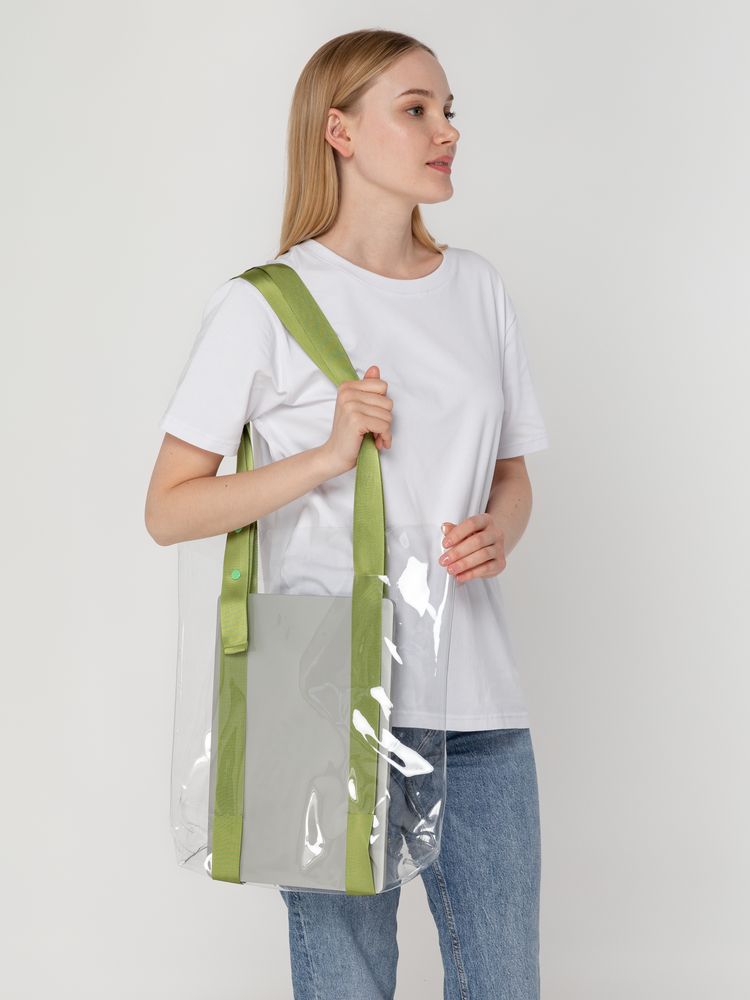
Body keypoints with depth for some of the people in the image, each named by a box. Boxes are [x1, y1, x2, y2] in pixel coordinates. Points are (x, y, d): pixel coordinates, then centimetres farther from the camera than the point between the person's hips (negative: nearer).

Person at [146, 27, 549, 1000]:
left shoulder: (479, 287, 11)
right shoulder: (266, 303, -5)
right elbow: (169, 509, -5)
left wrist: (498, 533, -4)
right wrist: (328, 455, -17)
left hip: (478, 699, 5)